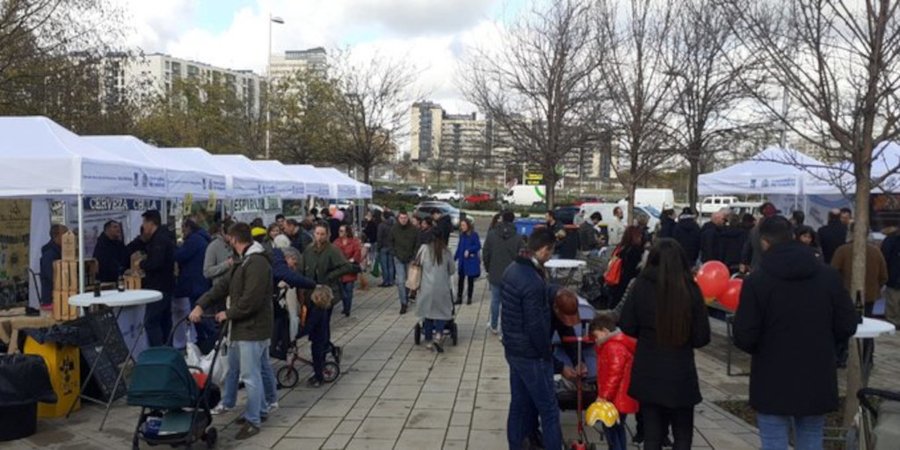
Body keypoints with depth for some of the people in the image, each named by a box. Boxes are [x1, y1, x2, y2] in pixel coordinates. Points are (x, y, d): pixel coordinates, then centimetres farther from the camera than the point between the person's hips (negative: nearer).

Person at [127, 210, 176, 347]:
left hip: (158, 287, -11)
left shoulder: (159, 239, -16)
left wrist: (141, 264, -11)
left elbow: (155, 262, -26)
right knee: (165, 321, 15)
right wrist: (143, 239, 8)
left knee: (151, 322, -10)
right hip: (165, 286, 11)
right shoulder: (164, 237, 16)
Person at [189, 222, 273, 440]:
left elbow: (251, 300, -26)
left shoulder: (257, 263, -20)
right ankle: (257, 410, 30)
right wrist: (201, 305, 1)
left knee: (250, 375, -4)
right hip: (248, 326, 10)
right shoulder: (245, 261, 16)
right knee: (255, 372, 18)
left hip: (253, 328, -10)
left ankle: (253, 421, 5)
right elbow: (223, 286, 11)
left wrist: (228, 314, -13)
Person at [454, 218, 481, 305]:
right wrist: (455, 258, 11)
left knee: (470, 280, 7)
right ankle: (459, 298, 9)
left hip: (471, 261, -5)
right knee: (461, 279, 5)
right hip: (462, 261, 5)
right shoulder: (462, 235, 7)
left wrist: (469, 250, -22)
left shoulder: (474, 234, -10)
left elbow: (478, 246, -11)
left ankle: (469, 298, 16)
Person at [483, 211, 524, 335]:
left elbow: (486, 255, 1)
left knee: (495, 301, 15)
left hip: (495, 274, 1)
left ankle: (494, 326, 29)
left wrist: (488, 269, 14)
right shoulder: (518, 238, -9)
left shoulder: (491, 235, -4)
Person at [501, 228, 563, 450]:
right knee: (549, 409, 3)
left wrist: (554, 293, 10)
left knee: (520, 403, 18)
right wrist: (547, 354, -11)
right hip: (531, 354, -9)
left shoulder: (513, 269, 2)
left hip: (512, 348, 9)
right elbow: (536, 326, -24)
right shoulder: (533, 282, -27)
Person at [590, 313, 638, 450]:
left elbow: (614, 374, -23)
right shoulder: (617, 344, 16)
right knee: (617, 428, 18)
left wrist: (603, 396, -20)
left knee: (610, 428, -6)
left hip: (618, 399, -11)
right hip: (619, 398, 11)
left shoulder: (614, 347, -19)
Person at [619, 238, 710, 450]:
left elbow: (627, 327, -2)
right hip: (681, 373, -1)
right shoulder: (690, 288, -8)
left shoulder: (641, 286, -7)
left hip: (648, 373, 1)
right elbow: (702, 337, -4)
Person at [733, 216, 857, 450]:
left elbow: (744, 338, -14)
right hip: (817, 382, 4)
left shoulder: (756, 281, -14)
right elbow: (847, 326, 2)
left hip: (773, 384, -4)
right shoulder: (828, 275, -1)